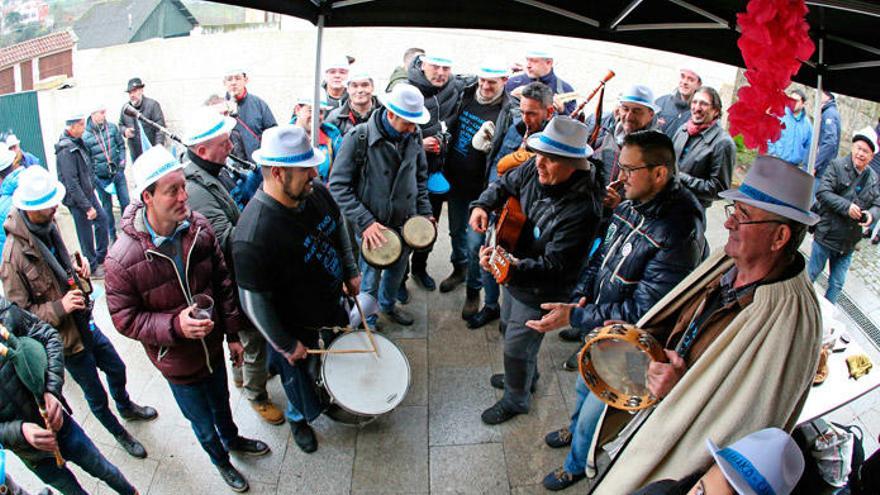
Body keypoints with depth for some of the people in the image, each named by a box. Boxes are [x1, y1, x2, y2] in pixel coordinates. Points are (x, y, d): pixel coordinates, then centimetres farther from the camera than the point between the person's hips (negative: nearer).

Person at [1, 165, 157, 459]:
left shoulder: (48, 226, -6)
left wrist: (76, 268, -5)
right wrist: (59, 307, -31)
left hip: (85, 322, 7)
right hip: (66, 338, -7)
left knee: (116, 369, 27)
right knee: (96, 396, 14)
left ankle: (126, 407, 57)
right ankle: (119, 433, 41)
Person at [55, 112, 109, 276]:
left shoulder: (77, 142, 3)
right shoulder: (66, 151, -25)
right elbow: (72, 183, -27)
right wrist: (87, 207, -26)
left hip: (88, 193, 9)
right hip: (77, 200, -9)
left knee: (102, 218, 18)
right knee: (86, 233, 3)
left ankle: (101, 258, 32)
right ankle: (92, 267, 18)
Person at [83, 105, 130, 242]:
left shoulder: (112, 127, -6)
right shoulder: (85, 136, -15)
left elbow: (121, 145, 9)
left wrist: (122, 160, -4)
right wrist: (96, 179, -12)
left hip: (118, 173, 3)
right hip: (101, 178, -3)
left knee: (125, 202, 11)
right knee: (107, 207, 11)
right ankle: (112, 235, 26)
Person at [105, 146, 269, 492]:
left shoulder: (198, 227, -15)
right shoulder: (122, 259, -29)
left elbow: (222, 282, -3)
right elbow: (124, 319, -17)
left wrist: (233, 333, 2)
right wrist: (175, 325, -32)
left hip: (213, 346, 4)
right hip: (178, 362, -4)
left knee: (221, 402, 31)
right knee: (203, 423, 21)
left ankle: (232, 439, 63)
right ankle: (220, 460, 53)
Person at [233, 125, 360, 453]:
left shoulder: (316, 193, -17)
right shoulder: (253, 237, -39)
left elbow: (339, 227, 6)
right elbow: (255, 303, -28)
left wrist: (351, 272, 6)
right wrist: (286, 345, -17)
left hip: (331, 301, 6)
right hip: (296, 327, -6)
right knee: (299, 379, 22)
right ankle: (298, 418, 56)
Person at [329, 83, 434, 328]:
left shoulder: (413, 136, -4)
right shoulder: (359, 138, -20)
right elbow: (338, 186, -17)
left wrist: (425, 212, 5)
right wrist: (365, 222, -23)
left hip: (405, 224, 5)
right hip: (372, 226, -5)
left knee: (397, 270, 24)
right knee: (370, 280, 9)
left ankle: (388, 304, 54)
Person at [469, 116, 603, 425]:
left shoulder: (582, 208, -35)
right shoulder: (535, 169, -15)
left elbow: (555, 266, -33)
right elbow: (506, 185, 6)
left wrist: (512, 267, -48)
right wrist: (482, 205, -12)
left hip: (540, 292, -8)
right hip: (516, 274, 8)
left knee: (517, 348, 10)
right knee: (509, 326, 29)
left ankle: (516, 400, 41)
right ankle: (525, 375, 59)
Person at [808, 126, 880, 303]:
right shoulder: (837, 166, -10)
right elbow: (822, 192, -18)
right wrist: (847, 206, -26)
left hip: (848, 242, 5)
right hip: (826, 234, -5)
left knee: (837, 284, 14)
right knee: (811, 275, 10)